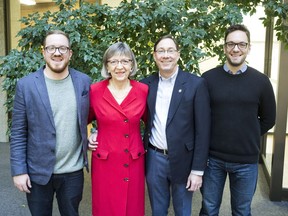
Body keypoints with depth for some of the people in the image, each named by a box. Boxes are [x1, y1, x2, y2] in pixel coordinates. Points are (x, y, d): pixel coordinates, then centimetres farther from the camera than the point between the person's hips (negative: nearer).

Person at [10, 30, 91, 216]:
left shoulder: (84, 81, -1)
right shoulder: (26, 85, -6)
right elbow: (18, 133, -5)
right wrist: (19, 170, -7)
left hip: (73, 171, 2)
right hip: (38, 172, -1)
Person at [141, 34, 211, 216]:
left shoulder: (196, 84, -9)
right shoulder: (146, 84, 2)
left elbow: (202, 130, -9)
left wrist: (198, 169, -10)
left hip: (182, 160, -2)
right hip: (154, 159, 3)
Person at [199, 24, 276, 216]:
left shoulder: (261, 81, -4)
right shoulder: (208, 78, -4)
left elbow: (268, 119, 6)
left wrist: (248, 138, 2)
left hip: (246, 160, 0)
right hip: (212, 158, 0)